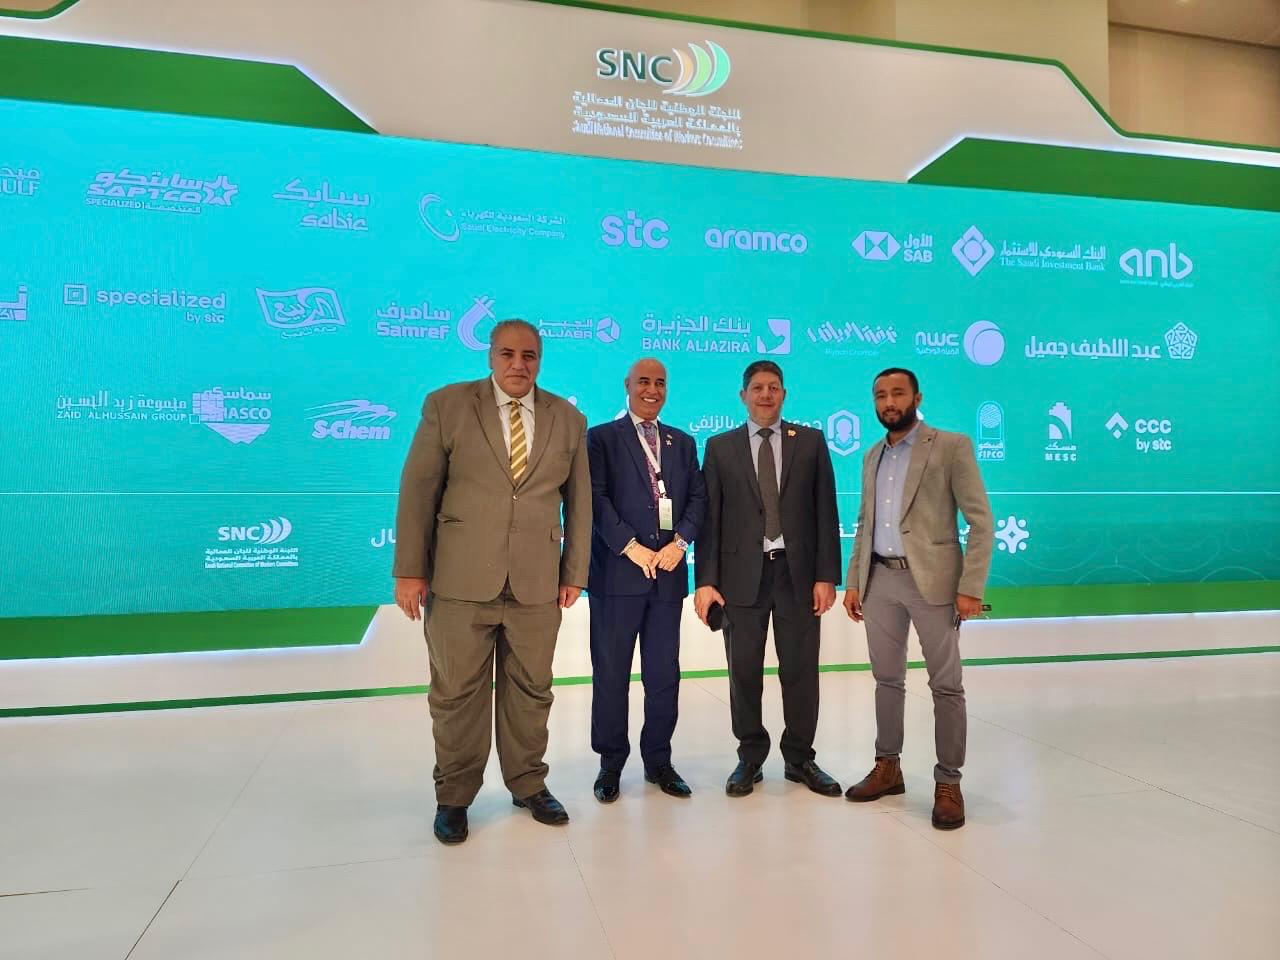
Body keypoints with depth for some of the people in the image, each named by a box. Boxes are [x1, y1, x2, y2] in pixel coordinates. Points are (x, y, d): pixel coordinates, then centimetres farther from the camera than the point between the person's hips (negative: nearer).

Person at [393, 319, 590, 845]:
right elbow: (417, 490, -1)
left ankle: (528, 784, 29)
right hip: (460, 582, -1)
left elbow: (579, 502, 10)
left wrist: (574, 574, 7)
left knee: (530, 690, 11)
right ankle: (454, 796, 24)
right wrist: (409, 570, -4)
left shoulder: (568, 419, 8)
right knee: (457, 693, 7)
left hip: (537, 584, 2)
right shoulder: (447, 405, 1)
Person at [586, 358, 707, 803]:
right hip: (618, 571, -3)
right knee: (611, 673, 4)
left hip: (668, 571, 4)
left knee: (664, 673, 8)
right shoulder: (602, 437, 4)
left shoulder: (683, 442, 16)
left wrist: (680, 541, -8)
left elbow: (698, 497, 9)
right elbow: (595, 498, -7)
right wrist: (631, 547, -13)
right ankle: (611, 763, 17)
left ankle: (658, 760, 22)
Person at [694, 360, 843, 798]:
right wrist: (706, 580, -5)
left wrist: (826, 575, -3)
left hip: (798, 572, 0)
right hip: (742, 573, 0)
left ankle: (800, 758, 24)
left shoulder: (811, 441, 6)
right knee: (744, 671, 7)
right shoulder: (719, 447, 6)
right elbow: (710, 517, 2)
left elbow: (825, 512, 3)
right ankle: (750, 757, 23)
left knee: (800, 670, 7)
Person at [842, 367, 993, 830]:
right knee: (887, 679, 13)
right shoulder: (873, 456, 15)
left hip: (931, 579, -5)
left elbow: (981, 521, -8)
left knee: (945, 684, 1)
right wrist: (853, 581, 11)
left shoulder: (951, 446, -4)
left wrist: (971, 587, -15)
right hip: (880, 580, 6)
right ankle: (888, 768, 25)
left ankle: (948, 783, 11)